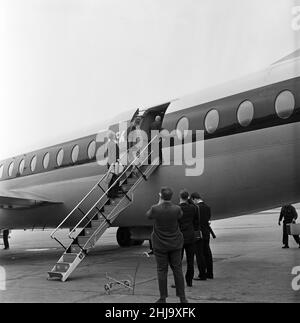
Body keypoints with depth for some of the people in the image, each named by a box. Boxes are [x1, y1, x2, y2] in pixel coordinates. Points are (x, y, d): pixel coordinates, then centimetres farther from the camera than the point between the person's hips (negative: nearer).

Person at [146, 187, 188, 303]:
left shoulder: (155, 209, -17)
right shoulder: (176, 209, -14)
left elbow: (148, 215, 5)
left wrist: (159, 203, 8)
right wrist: (168, 203, 12)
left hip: (160, 245, -1)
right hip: (175, 244, 1)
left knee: (162, 270, 7)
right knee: (177, 269, 10)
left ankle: (163, 298, 13)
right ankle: (182, 297, 15)